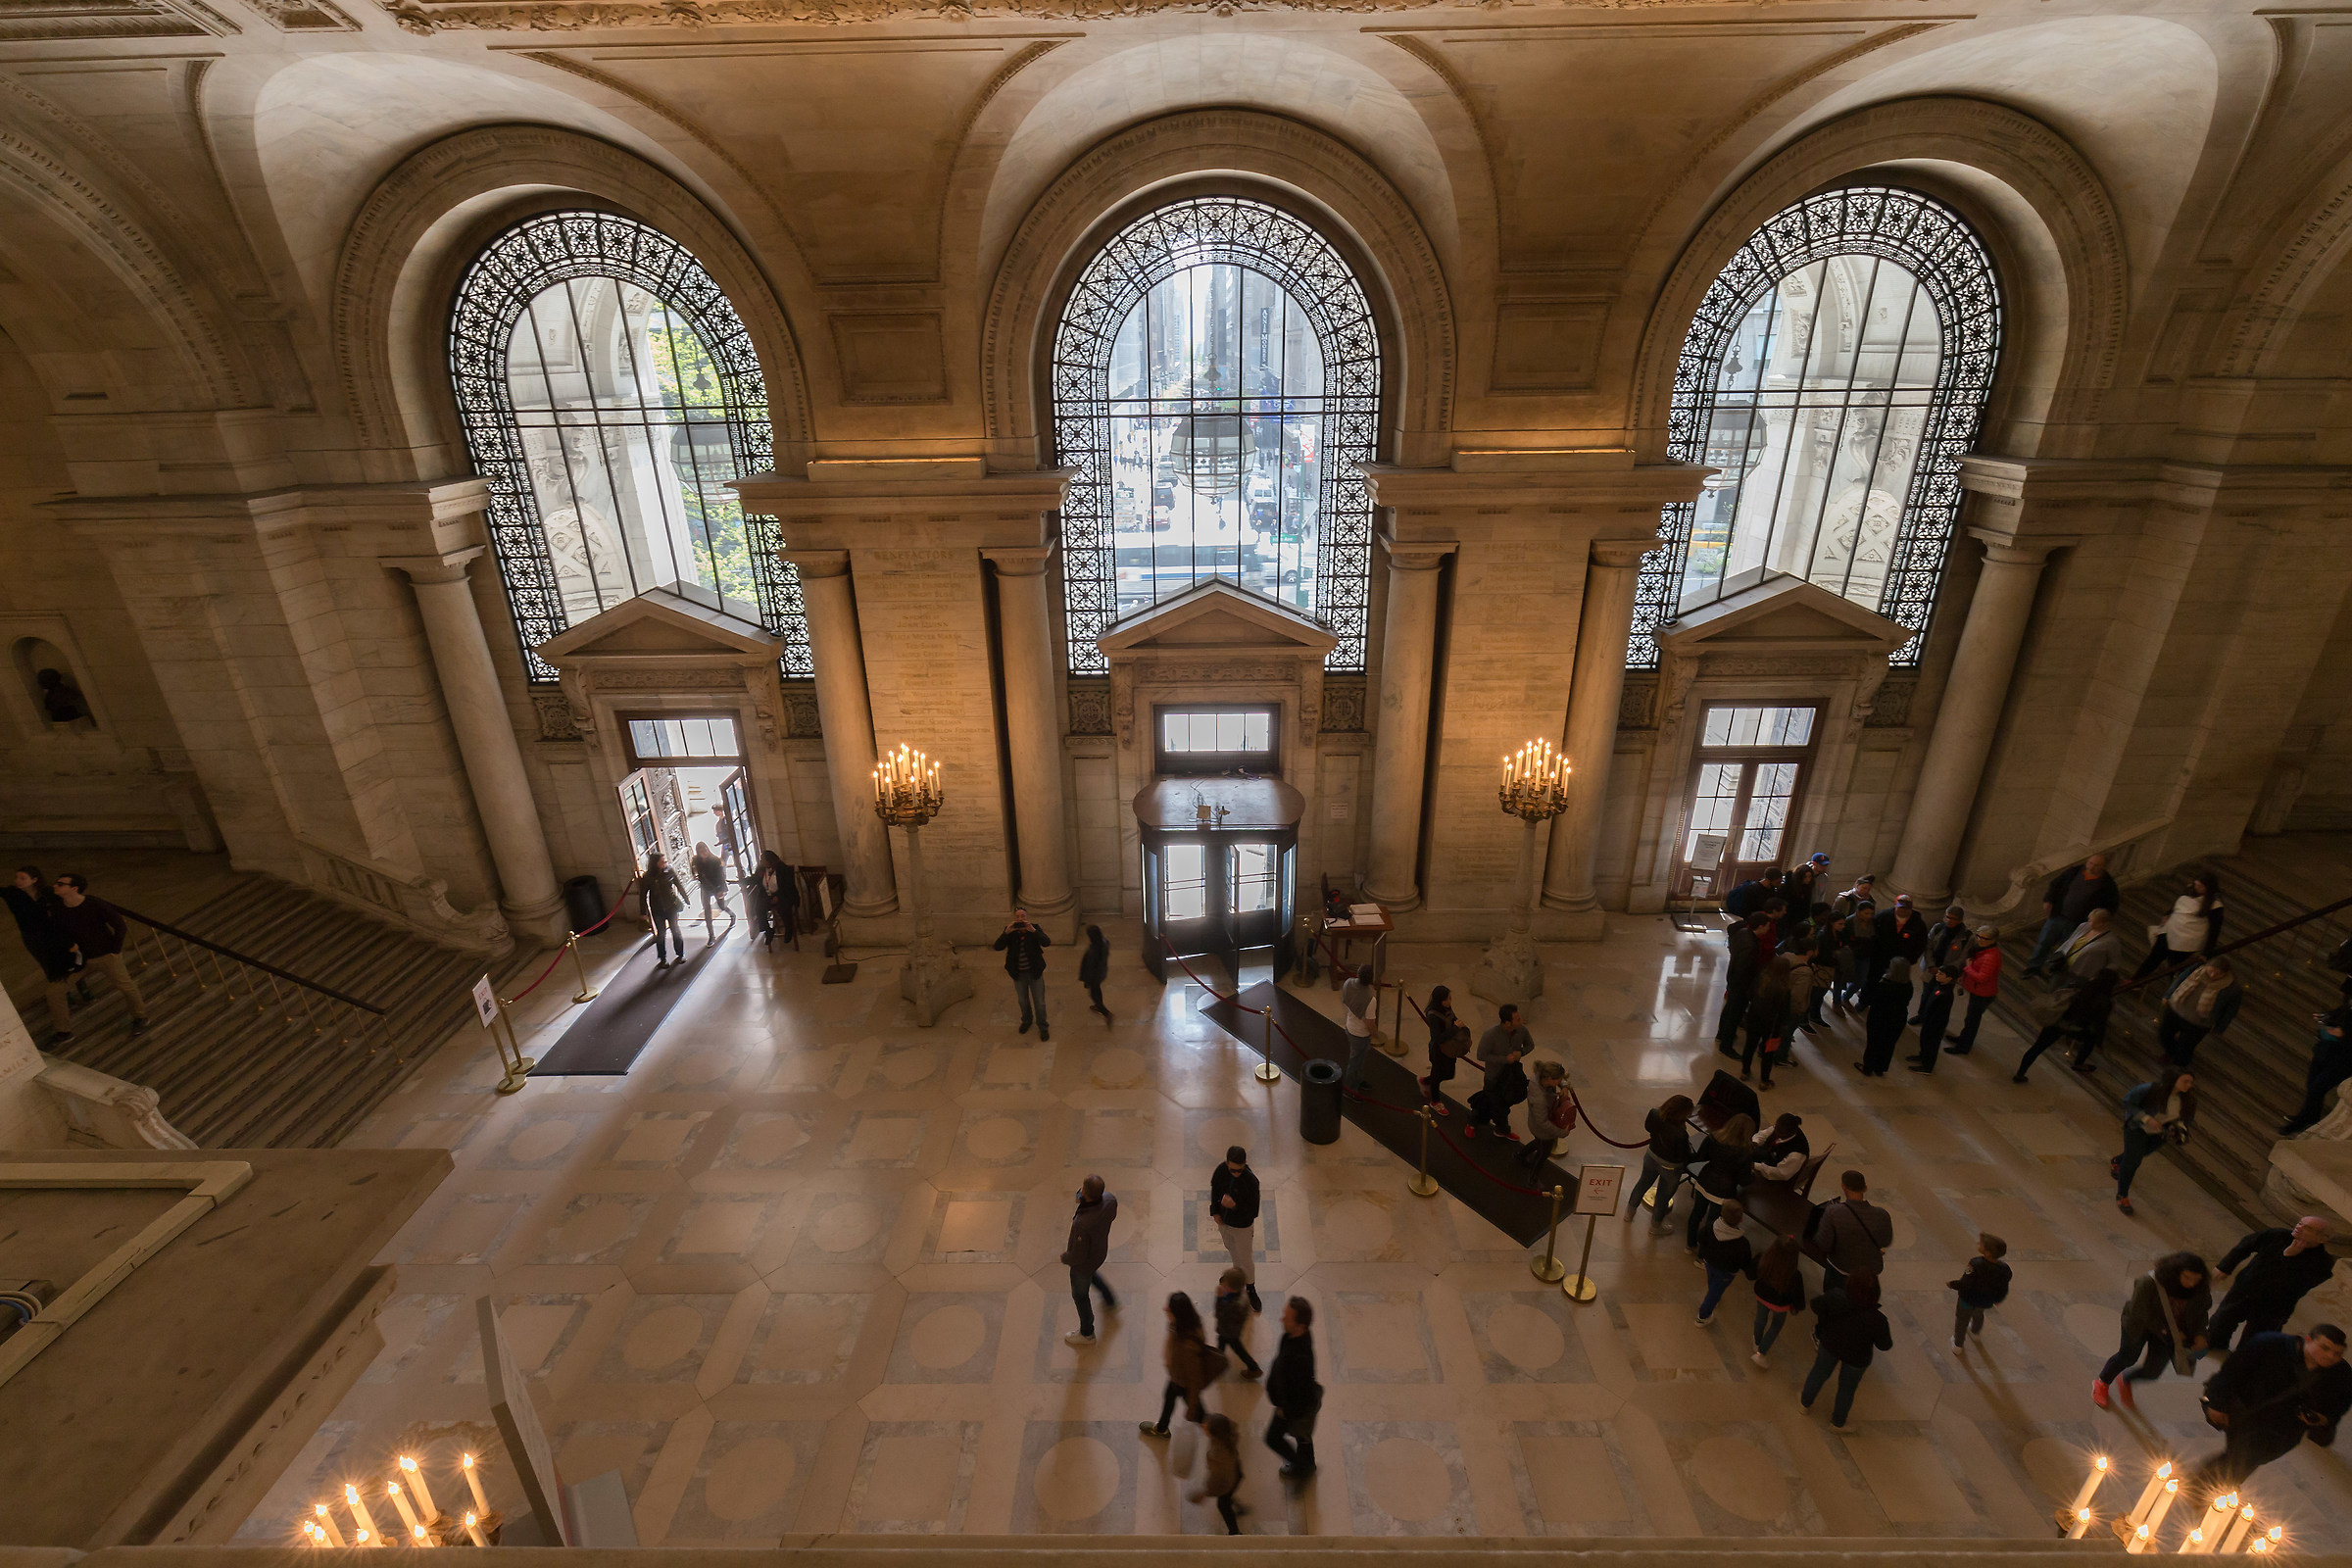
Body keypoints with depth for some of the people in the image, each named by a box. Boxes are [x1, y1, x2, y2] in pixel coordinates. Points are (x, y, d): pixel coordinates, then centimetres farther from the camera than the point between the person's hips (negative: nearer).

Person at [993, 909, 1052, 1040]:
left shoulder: (1034, 929, -12)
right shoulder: (1010, 932, -10)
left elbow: (1047, 942, -27)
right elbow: (998, 947, -21)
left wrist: (1032, 930, -39)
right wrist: (1007, 932, -35)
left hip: (1035, 972, -2)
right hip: (1018, 974, 2)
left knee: (1039, 1002, 8)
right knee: (1023, 1000, 22)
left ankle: (1042, 1027, 27)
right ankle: (1026, 1021, 48)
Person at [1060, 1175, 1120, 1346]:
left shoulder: (1082, 1224, -46)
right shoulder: (1109, 1200, -27)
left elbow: (1078, 1256, -32)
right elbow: (1112, 1216, -1)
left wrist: (1064, 1257, -9)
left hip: (1084, 1262, -6)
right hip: (1101, 1251, 6)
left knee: (1080, 1295, 23)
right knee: (1091, 1274, 39)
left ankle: (1087, 1334, 48)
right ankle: (1110, 1301, 60)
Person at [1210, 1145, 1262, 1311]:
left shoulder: (1251, 1181, -34)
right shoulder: (1221, 1170, -22)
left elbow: (1253, 1210, -26)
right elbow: (1215, 1188, -1)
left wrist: (1235, 1205, -42)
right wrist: (1215, 1212, -4)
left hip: (1242, 1226, -4)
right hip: (1224, 1221, 4)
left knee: (1246, 1259, 15)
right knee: (1231, 1249, 29)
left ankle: (1251, 1290, 41)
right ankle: (1238, 1273, 58)